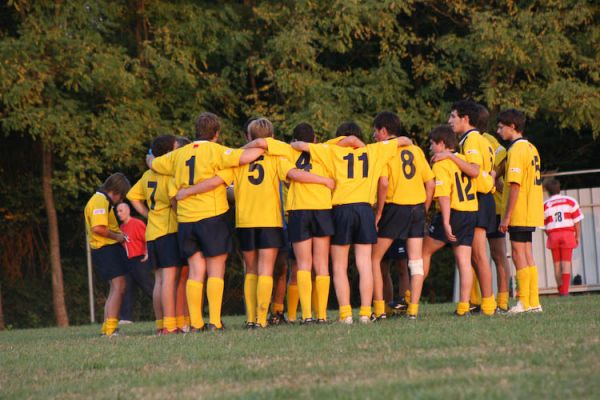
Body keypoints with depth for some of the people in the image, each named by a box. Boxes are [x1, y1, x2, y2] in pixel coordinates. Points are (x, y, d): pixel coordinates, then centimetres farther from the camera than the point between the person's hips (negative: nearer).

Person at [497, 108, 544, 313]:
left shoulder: (516, 149, -14)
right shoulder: (530, 148, 15)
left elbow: (515, 185, -19)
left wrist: (506, 216, -17)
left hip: (520, 213, -9)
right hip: (531, 213, 9)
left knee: (518, 255, -5)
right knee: (527, 256, 11)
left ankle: (524, 302, -5)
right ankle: (533, 302, 11)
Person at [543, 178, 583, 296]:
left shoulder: (545, 206, 3)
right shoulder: (570, 201, 3)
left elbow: (544, 226, 4)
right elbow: (577, 220, 0)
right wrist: (578, 236, 6)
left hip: (553, 235, 1)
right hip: (568, 233, 0)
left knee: (557, 264, 7)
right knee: (566, 263, -2)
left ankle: (561, 289, 8)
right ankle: (565, 290, -9)